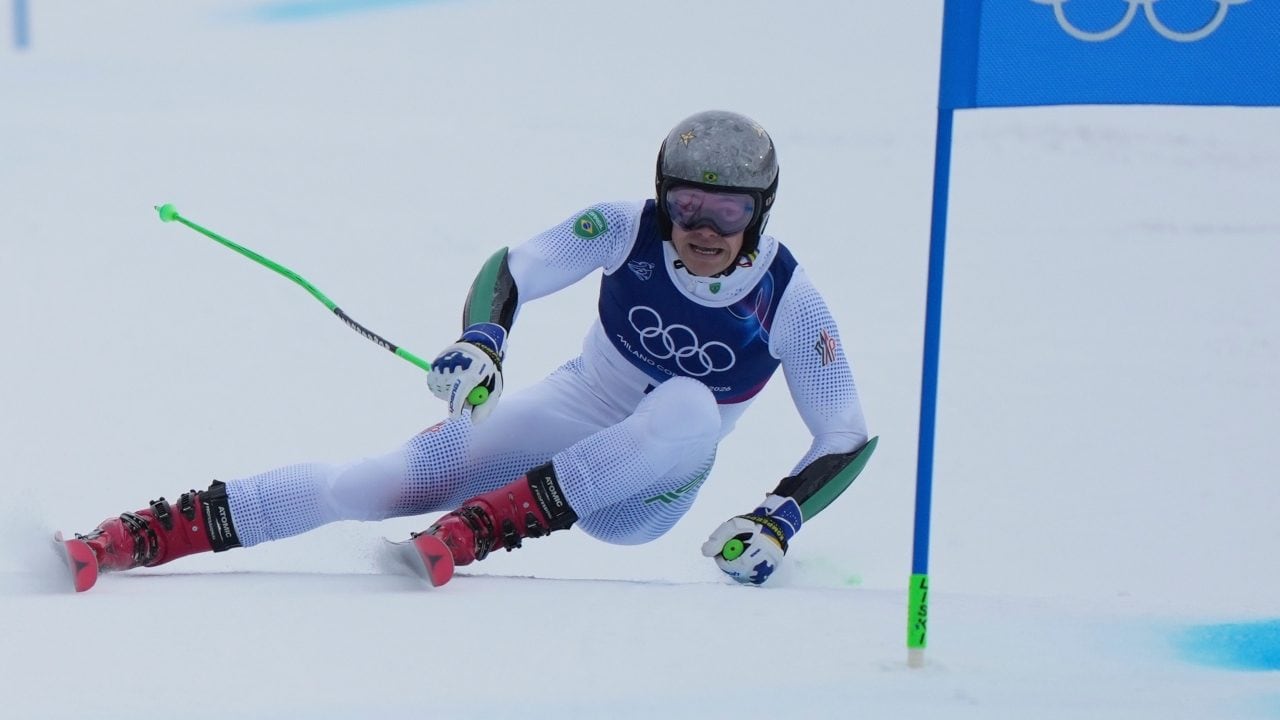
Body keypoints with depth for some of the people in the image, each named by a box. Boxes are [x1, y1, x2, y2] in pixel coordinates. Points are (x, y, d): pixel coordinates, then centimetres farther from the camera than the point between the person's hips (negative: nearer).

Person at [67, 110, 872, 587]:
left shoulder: (789, 301, -17)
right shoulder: (627, 231, -14)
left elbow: (849, 439, -11)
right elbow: (509, 272, -14)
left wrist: (778, 521, -25)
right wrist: (480, 342, -36)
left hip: (645, 492, -1)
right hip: (566, 416, 1)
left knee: (692, 406, -36)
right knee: (401, 478, -25)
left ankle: (476, 529, -41)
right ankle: (148, 533, -26)